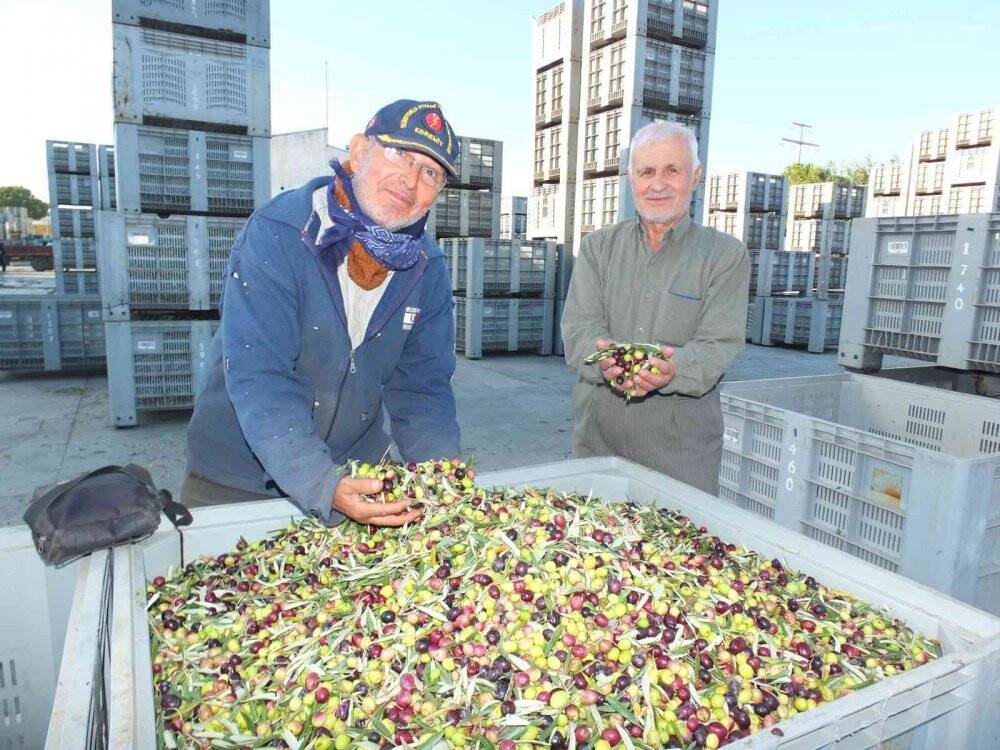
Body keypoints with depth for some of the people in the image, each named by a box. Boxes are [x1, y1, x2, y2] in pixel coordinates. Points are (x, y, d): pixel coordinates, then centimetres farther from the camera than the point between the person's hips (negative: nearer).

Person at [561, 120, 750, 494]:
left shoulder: (726, 256, 1)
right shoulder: (598, 246, 8)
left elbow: (719, 344, -9)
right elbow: (579, 326, -3)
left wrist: (672, 370, -30)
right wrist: (606, 361, -26)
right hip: (597, 436, 2)